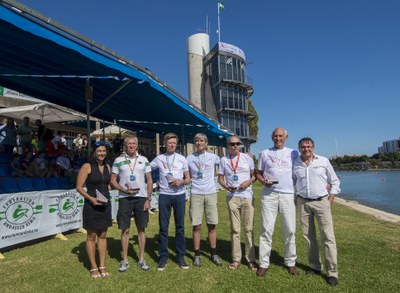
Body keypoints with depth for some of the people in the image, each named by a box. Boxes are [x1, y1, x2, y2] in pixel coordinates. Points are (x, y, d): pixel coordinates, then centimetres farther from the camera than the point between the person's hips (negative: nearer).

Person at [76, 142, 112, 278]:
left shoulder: (107, 167, 8)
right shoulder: (87, 166, -8)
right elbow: (79, 187, -10)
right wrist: (91, 198, -20)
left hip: (105, 205, 5)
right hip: (91, 205, -5)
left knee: (102, 235, 11)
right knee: (91, 236, 7)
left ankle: (102, 266, 22)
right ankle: (93, 267, 20)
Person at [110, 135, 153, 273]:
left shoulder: (144, 160, 4)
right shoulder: (118, 160, 2)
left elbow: (149, 181, 5)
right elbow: (113, 181, 3)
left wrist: (148, 199, -2)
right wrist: (125, 190, -13)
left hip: (141, 197, 1)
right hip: (125, 198, -1)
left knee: (141, 229, 7)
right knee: (125, 230, 5)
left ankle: (141, 259, 20)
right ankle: (125, 260, 20)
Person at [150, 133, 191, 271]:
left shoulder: (182, 159, 4)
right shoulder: (159, 159, 3)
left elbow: (188, 179, 7)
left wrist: (181, 181, -14)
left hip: (179, 195, 1)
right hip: (164, 196, 0)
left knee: (180, 226, 7)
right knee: (163, 227, 5)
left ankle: (180, 256, 18)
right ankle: (163, 256, 17)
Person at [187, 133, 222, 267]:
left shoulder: (213, 157, 5)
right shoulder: (189, 158, 3)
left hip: (211, 194, 1)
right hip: (196, 195, -1)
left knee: (212, 225, 7)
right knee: (196, 226, 3)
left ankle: (214, 254, 21)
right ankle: (197, 255, 16)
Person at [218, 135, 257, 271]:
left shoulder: (247, 158, 4)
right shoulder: (224, 160, 4)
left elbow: (254, 174, 9)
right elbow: (220, 178, 8)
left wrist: (249, 181, -12)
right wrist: (227, 187, -11)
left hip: (247, 197, 0)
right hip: (232, 197, 0)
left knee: (248, 229, 5)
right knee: (235, 229, 8)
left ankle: (251, 259, 16)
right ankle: (236, 258, 18)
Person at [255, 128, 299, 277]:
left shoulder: (293, 153, 12)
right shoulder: (264, 153, 11)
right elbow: (258, 173, 13)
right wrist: (264, 181, -8)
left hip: (288, 195, 1)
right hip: (269, 194, 0)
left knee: (290, 230, 4)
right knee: (266, 229, -1)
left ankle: (290, 262, 20)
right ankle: (264, 263, 7)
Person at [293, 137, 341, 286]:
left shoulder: (323, 161, 0)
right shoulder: (295, 164, 3)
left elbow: (335, 182, 6)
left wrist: (330, 200, -2)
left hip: (322, 201, -2)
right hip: (303, 202, 2)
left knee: (328, 237, -4)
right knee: (308, 236, 8)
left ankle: (332, 273, 5)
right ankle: (315, 267, 22)